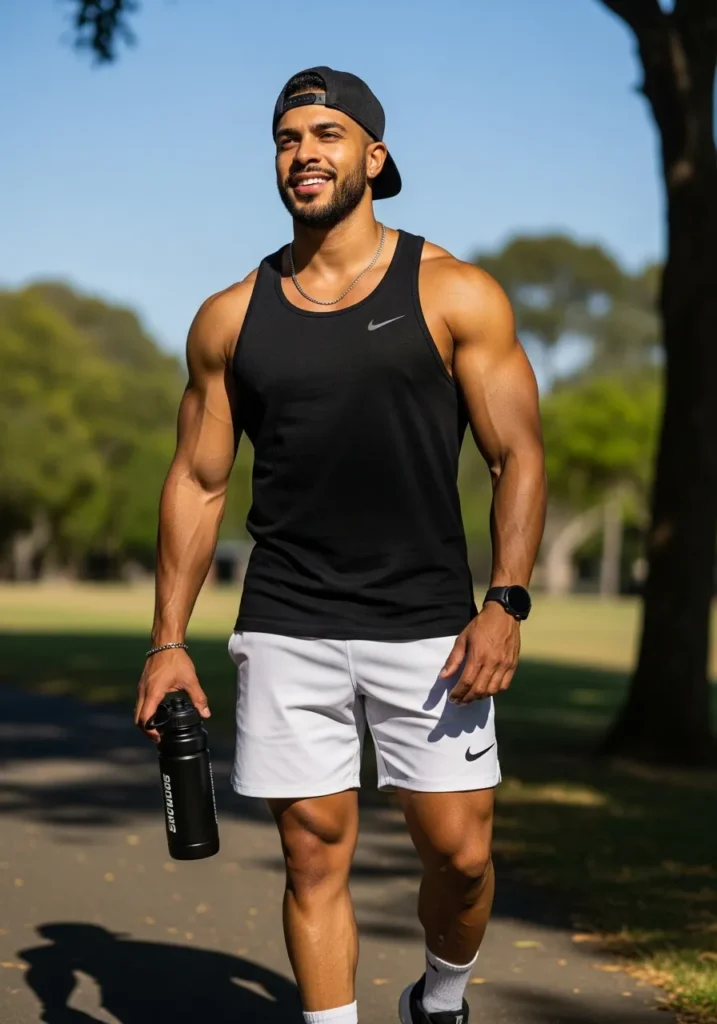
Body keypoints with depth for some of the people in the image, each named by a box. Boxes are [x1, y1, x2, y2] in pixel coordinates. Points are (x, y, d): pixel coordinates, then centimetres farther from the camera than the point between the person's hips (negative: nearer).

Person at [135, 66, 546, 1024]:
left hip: (427, 624, -1)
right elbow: (197, 483, 10)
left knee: (460, 851, 1)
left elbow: (518, 455, -1)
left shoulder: (455, 295, 1)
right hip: (286, 631, 2)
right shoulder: (230, 318, 7)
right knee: (315, 854, 2)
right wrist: (168, 640, 3)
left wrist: (505, 603, -12)